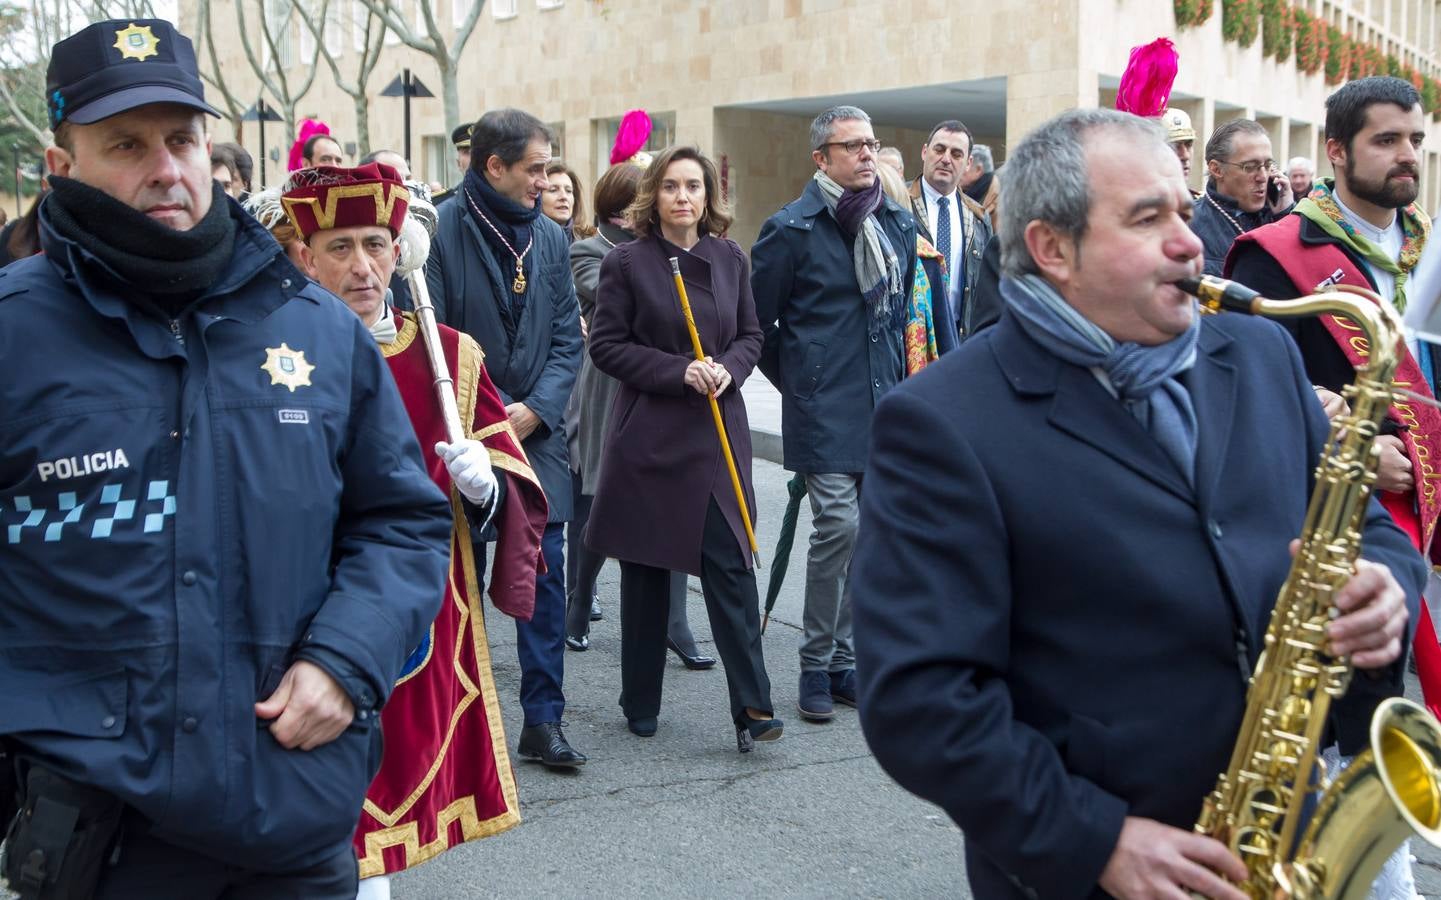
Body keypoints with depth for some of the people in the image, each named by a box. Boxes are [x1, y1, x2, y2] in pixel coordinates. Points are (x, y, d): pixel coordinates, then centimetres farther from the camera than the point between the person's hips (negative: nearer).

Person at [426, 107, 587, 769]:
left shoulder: (550, 238, 9)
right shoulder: (443, 231, -7)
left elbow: (567, 339, 8)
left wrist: (534, 408, -7)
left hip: (536, 434, 4)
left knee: (545, 573, 2)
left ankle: (543, 720, 10)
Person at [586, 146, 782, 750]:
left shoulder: (730, 258, 8)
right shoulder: (627, 263, -2)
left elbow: (750, 336, 12)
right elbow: (606, 344, -5)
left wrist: (727, 367, -10)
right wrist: (680, 371, -16)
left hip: (718, 433, 2)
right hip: (648, 434, -2)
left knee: (731, 566, -5)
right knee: (645, 570, 7)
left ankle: (752, 705, -1)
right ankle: (641, 705, 21)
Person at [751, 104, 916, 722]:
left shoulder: (897, 224, 12)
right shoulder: (792, 228, -5)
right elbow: (758, 320, 1)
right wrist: (796, 381, 6)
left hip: (882, 405, 6)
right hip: (824, 410, -6)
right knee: (838, 524, -13)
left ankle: (844, 660, 22)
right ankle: (816, 665, 3)